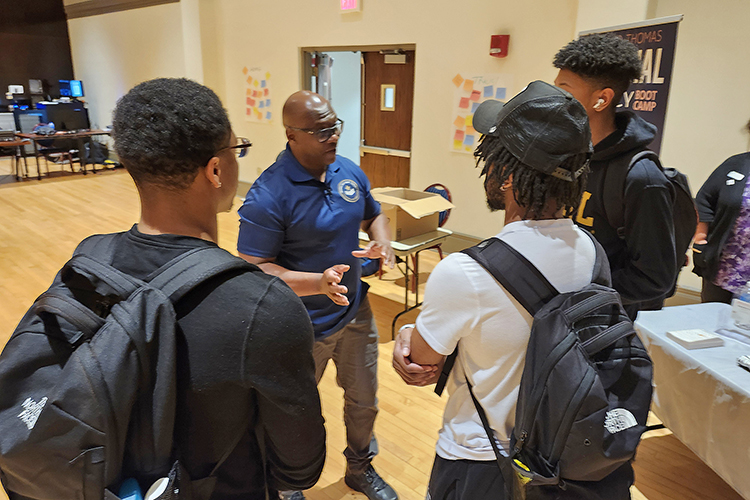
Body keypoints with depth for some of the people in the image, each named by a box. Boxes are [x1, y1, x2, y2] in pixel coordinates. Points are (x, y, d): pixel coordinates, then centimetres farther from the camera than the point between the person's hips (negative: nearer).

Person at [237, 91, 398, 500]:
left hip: (356, 312, 6)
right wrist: (318, 282, -35)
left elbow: (374, 216, 13)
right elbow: (255, 268, -23)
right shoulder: (269, 194, -24)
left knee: (364, 402, 23)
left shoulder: (350, 173, -3)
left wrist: (382, 242, -10)